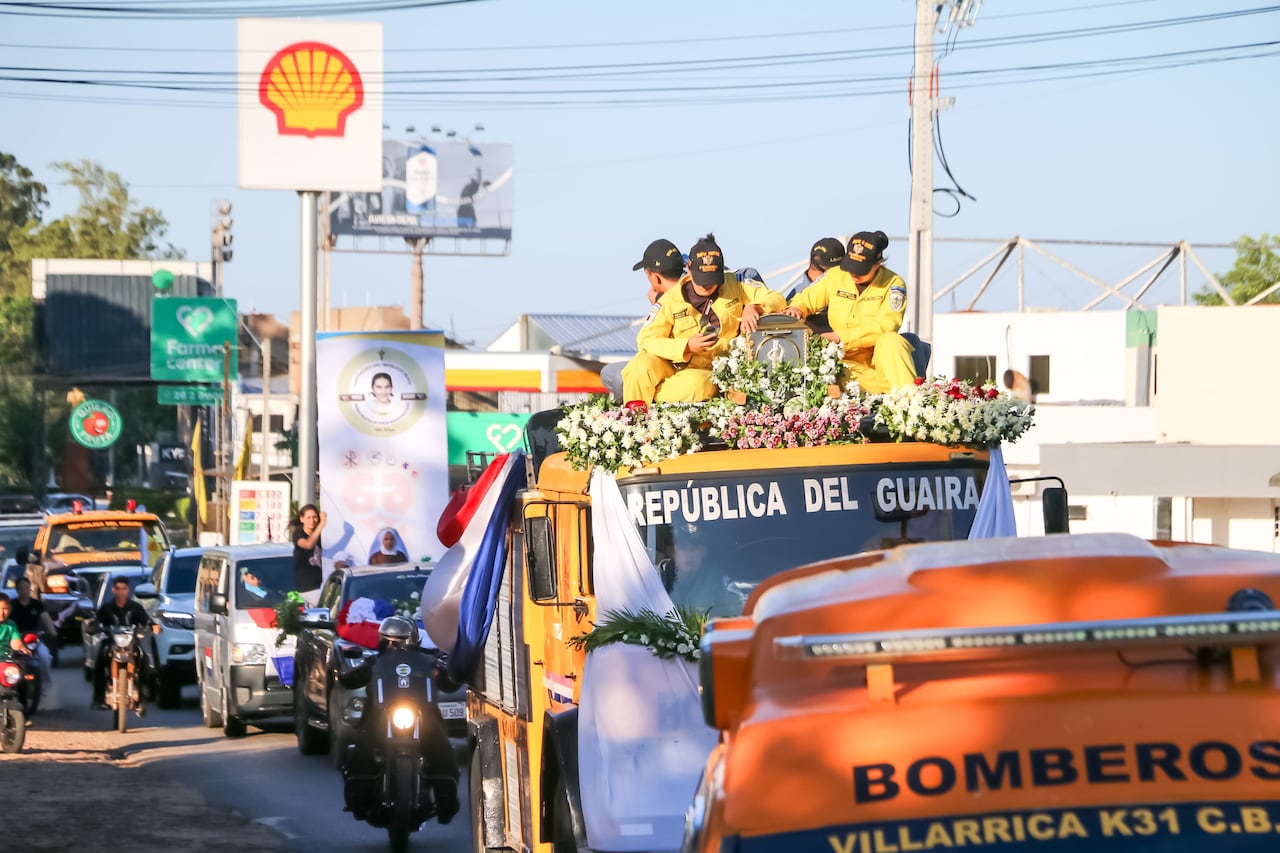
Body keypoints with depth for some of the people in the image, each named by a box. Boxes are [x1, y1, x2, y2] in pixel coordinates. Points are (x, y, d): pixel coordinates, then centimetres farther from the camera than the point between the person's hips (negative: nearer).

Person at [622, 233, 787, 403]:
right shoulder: (672, 299, -4)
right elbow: (645, 340, -9)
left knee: (697, 385, -38)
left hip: (707, 372, 0)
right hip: (671, 363, 0)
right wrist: (686, 346, -22)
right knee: (642, 367, -35)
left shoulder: (734, 286, 1)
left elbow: (777, 299, 3)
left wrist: (753, 307, -20)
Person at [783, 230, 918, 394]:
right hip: (847, 361, 2)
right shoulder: (835, 276, 6)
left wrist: (840, 337, -22)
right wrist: (796, 308, -8)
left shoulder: (893, 284, -5)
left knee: (890, 340, -36)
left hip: (880, 356, -2)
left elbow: (885, 326, -17)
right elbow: (806, 299, 18)